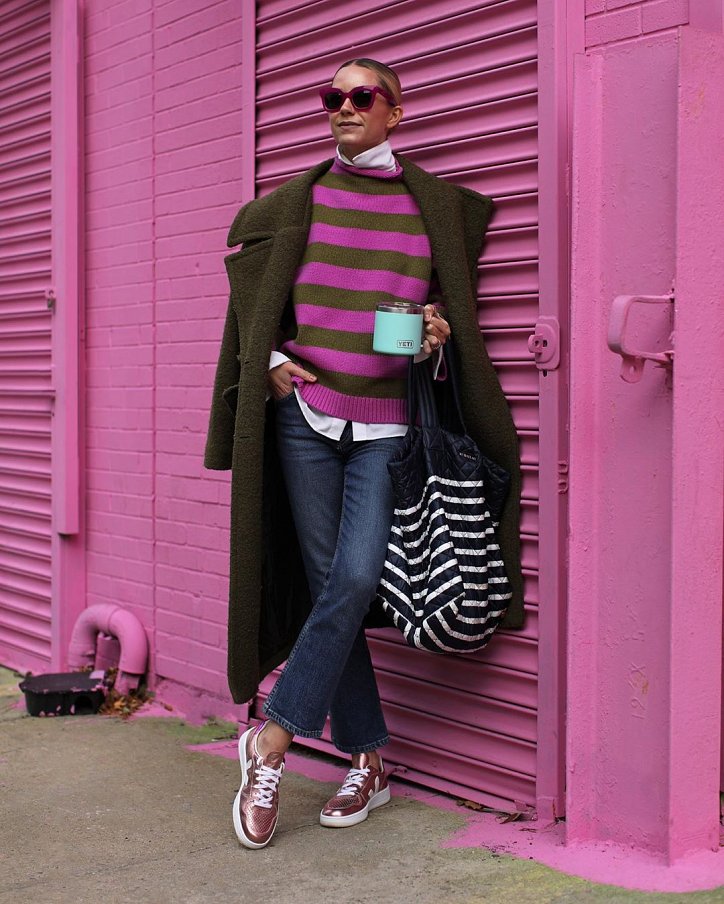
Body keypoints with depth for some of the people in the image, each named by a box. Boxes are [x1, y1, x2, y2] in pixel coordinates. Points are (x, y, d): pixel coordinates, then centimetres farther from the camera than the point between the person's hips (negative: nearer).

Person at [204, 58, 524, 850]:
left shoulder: (438, 207, 7)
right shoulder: (294, 203, 9)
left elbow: (453, 302, 14)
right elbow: (251, 298, 15)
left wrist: (440, 333, -7)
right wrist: (268, 362, -1)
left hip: (387, 424, -1)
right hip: (305, 413, 1)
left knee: (356, 580, -16)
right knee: (329, 584, 1)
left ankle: (273, 738, -2)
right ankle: (368, 764, 10)